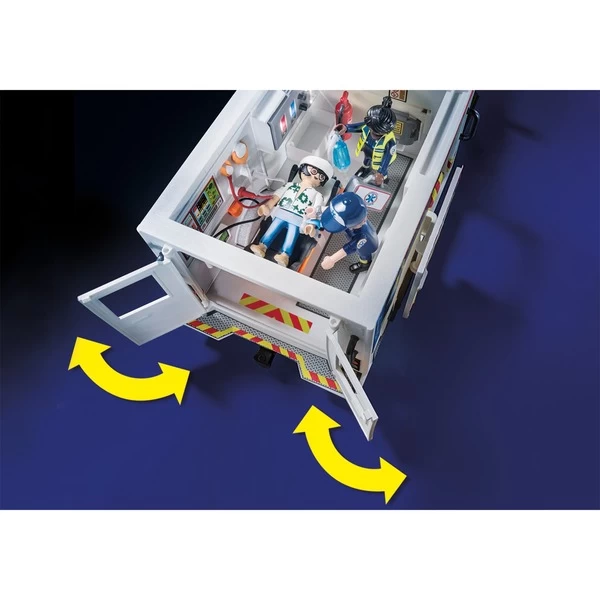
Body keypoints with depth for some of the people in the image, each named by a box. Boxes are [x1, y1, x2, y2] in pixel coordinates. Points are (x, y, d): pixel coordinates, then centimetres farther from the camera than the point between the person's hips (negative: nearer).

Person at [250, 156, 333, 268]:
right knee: (273, 228, -15)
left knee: (291, 235, -22)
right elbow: (276, 197, 19)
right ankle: (262, 246, -23)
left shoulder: (317, 195, 18)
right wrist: (267, 207, 4)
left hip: (297, 220, -3)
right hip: (281, 214, 3)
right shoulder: (291, 185, 25)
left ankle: (285, 255, -38)